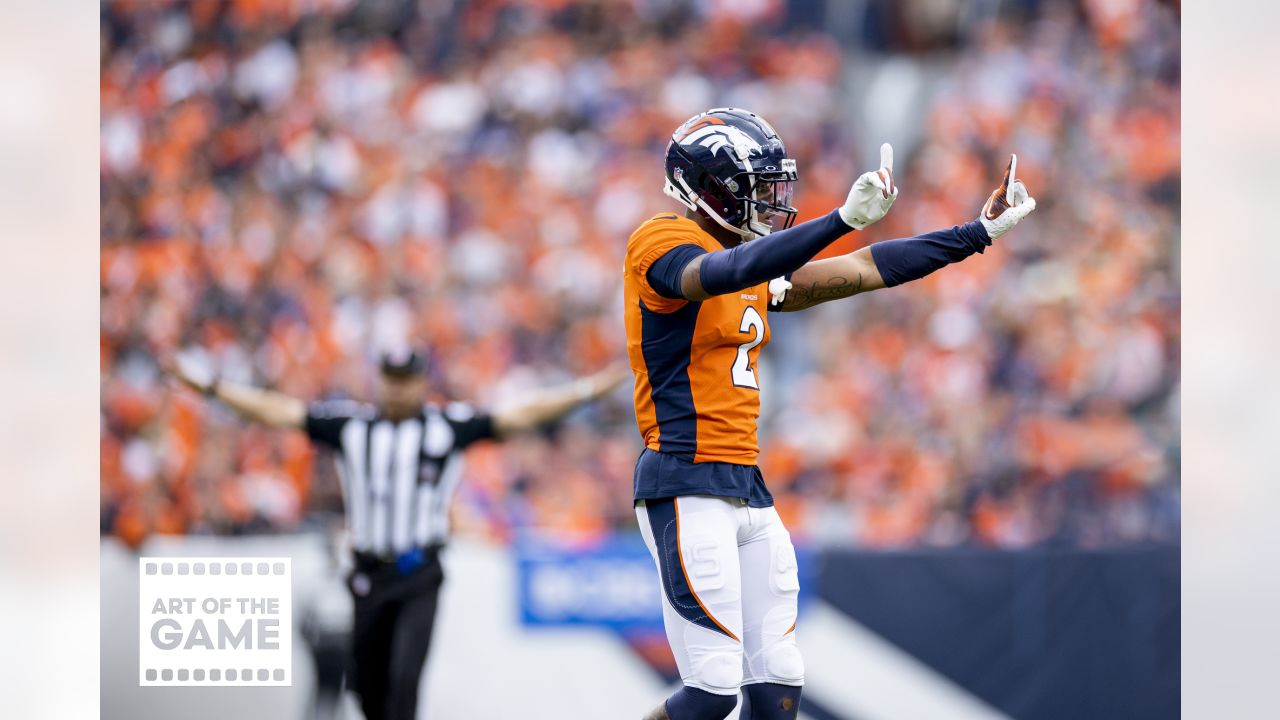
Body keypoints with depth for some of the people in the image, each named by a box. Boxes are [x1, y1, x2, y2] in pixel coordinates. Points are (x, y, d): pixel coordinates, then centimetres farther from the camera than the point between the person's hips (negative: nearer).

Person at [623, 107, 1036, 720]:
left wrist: (979, 233, 21)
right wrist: (846, 219, -40)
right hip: (688, 486, -9)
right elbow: (729, 273, -31)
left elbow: (866, 270, 21)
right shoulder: (662, 245, -10)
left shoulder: (762, 272, 16)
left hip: (747, 487, 9)